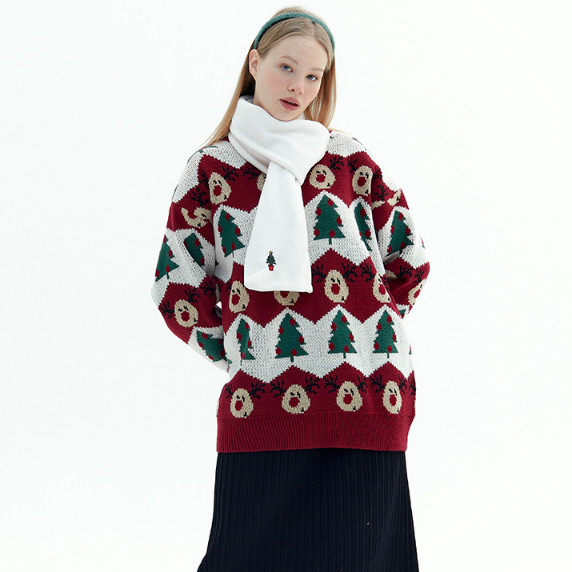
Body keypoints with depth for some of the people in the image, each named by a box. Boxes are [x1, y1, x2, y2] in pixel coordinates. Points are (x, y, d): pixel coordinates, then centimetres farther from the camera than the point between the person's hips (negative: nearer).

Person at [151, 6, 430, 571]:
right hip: (263, 403, -1)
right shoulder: (209, 169, 11)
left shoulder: (350, 159, 13)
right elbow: (176, 287, 10)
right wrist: (234, 349, 6)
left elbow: (410, 260, 17)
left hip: (368, 397, 1)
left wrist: (369, 325, 11)